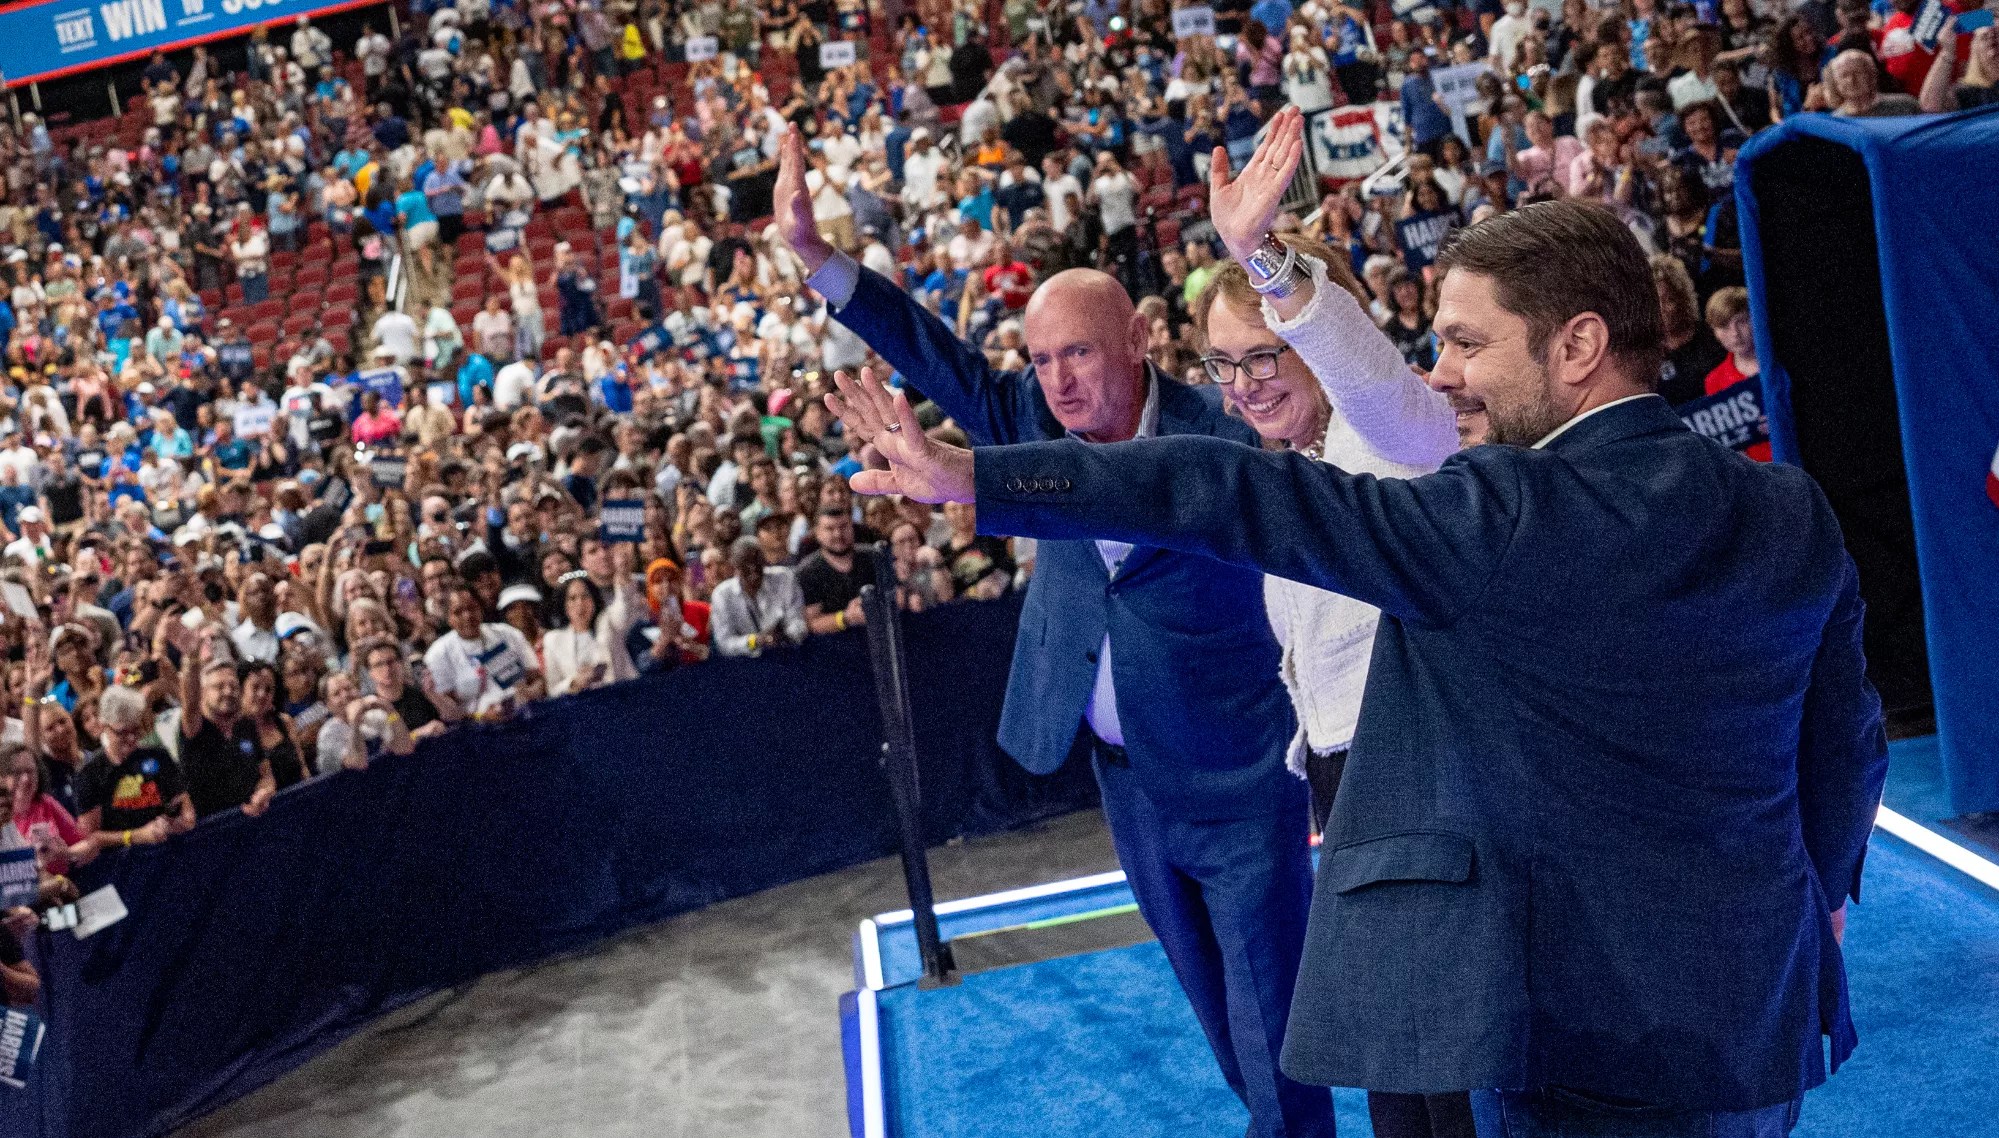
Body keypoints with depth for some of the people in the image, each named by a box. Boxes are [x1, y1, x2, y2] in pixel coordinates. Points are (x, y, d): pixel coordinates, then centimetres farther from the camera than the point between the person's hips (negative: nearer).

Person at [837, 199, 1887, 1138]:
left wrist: (972, 476, -18)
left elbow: (1250, 503, -21)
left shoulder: (1507, 517, -19)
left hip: (1597, 1034, -7)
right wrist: (1817, 890, 29)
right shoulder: (1790, 513, 1)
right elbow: (1847, 746, 10)